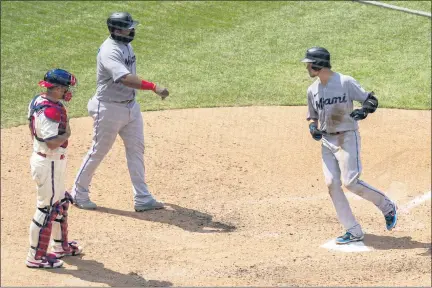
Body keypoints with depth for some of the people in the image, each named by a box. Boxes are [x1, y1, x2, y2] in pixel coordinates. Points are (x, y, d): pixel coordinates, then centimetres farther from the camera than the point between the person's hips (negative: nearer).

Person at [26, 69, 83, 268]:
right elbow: (52, 142, -31)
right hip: (49, 164, -11)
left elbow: (34, 130, 14)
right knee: (47, 208, -1)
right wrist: (67, 133, -15)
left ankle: (61, 245, 40)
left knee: (61, 202, 24)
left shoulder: (37, 101, 4)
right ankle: (35, 257, 8)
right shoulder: (50, 110, -26)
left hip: (41, 158, 11)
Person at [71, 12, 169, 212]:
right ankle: (78, 194, 22)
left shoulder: (126, 44, 4)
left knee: (136, 149, 8)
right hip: (109, 109, -8)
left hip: (130, 106, 9)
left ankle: (142, 199, 13)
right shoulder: (109, 51, -25)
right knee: (98, 151, 4)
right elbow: (126, 78, -40)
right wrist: (154, 87, -46)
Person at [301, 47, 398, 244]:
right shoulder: (312, 90, 8)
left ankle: (387, 206, 8)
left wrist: (363, 111, -28)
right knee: (332, 184, -3)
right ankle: (354, 231, 3)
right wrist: (313, 127, -1)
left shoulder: (345, 82, -10)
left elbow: (371, 99, -7)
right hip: (327, 141, 6)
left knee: (350, 182, -16)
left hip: (347, 137, -6)